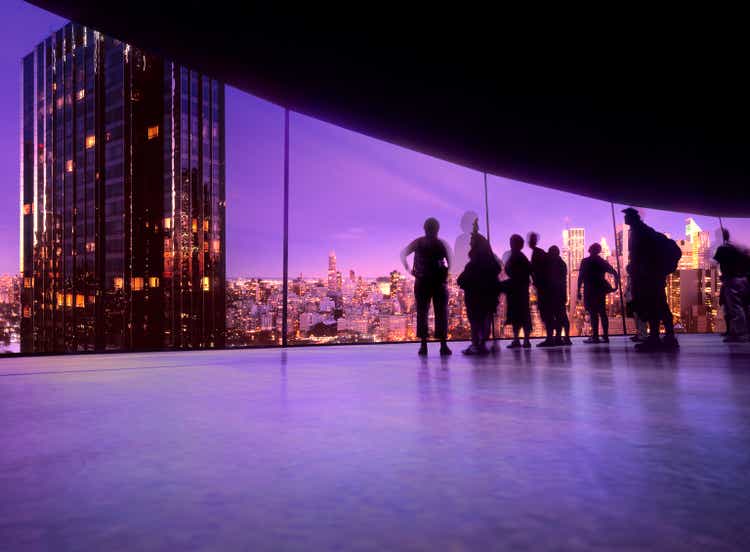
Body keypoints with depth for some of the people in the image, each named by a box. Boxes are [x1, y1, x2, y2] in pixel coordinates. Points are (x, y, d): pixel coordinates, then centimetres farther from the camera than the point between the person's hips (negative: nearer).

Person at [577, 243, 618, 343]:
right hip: (601, 290, 5)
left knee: (593, 313, -8)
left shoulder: (585, 262, -3)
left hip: (590, 290, -5)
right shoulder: (603, 262, 11)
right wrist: (615, 286, 14)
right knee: (602, 313, 8)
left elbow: (581, 277, -8)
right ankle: (605, 336, 7)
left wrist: (579, 291, -5)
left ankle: (595, 336, -13)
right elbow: (615, 273, 9)